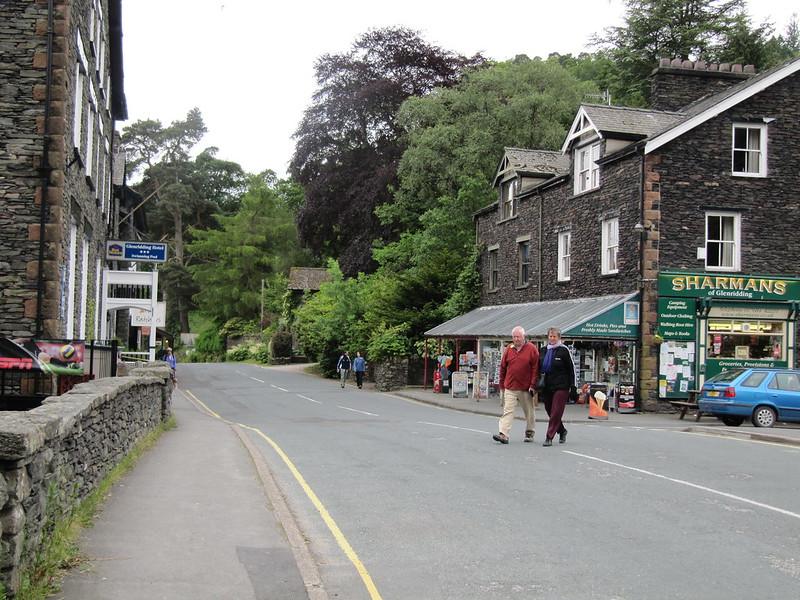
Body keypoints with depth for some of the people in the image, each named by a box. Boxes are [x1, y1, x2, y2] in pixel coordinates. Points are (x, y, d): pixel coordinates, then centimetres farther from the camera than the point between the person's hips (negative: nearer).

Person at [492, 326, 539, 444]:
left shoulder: (531, 349, -3)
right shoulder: (509, 349, 6)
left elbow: (536, 369, -5)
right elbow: (502, 368, 11)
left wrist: (533, 385, -10)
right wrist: (502, 385, 10)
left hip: (526, 388, -1)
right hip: (510, 388, 2)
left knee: (529, 412, 11)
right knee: (507, 411, -7)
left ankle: (529, 433, 26)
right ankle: (503, 434, -13)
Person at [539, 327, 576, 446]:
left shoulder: (564, 350, -3)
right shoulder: (545, 350, 11)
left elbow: (571, 368, -2)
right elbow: (540, 368, 19)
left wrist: (572, 386, -6)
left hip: (561, 387, -5)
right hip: (547, 386, 6)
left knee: (556, 413, -7)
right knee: (550, 411, 11)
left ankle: (549, 437, -6)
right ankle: (562, 431, 32)